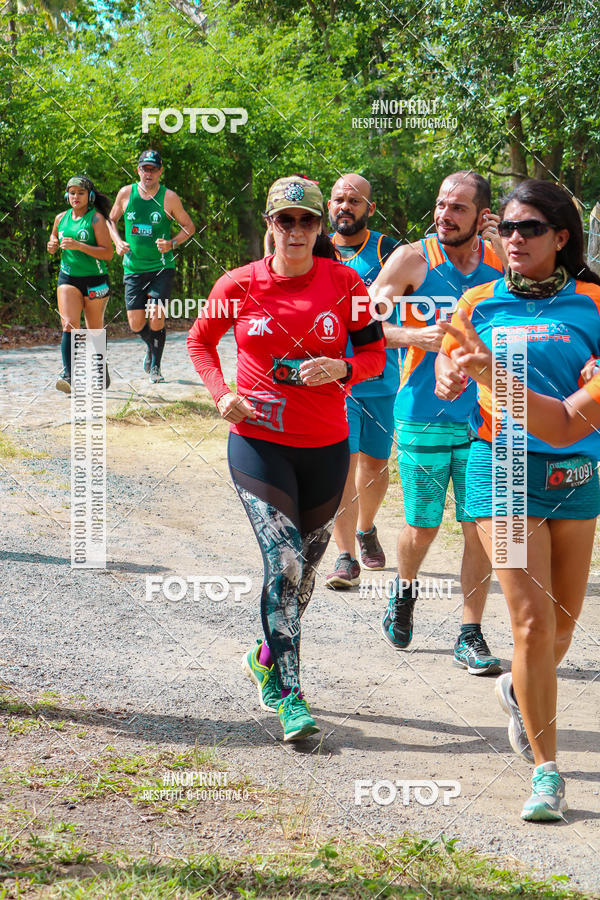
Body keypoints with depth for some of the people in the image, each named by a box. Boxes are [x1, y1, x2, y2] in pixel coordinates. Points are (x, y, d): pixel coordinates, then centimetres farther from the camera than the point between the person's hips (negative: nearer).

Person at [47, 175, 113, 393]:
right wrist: (52, 246, 1)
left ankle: (102, 374, 29)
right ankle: (68, 376, -26)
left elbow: (108, 253, -15)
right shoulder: (61, 218, 8)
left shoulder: (96, 218, -8)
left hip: (94, 280, -3)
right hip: (68, 278, 3)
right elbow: (53, 243, 25)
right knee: (69, 325, -16)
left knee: (95, 331, 9)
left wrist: (79, 246, -24)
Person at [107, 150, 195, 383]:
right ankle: (151, 346, 34)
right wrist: (118, 242, -1)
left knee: (156, 317, -13)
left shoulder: (169, 197, -5)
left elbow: (189, 227, 4)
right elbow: (111, 220, 16)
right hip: (133, 268, 2)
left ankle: (155, 367, 6)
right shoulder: (126, 193, 1)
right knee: (136, 324, 0)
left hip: (161, 268, -2)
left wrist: (172, 243, -13)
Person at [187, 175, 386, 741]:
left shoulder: (344, 283, -3)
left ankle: (266, 662, 39)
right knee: (284, 564, -15)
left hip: (326, 447, 2)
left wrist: (341, 369, -17)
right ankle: (291, 699, -10)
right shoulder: (239, 286, -4)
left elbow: (375, 353, 5)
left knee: (304, 569, 13)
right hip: (258, 443, -2)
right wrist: (221, 394, -4)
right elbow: (200, 340, 12)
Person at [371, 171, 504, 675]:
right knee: (422, 527, 7)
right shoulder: (413, 259, -5)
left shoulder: (502, 260, 3)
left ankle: (471, 636, 11)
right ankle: (405, 591, 38)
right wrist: (413, 336, -23)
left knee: (480, 528, 1)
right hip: (424, 418, -2)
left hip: (484, 417, 2)